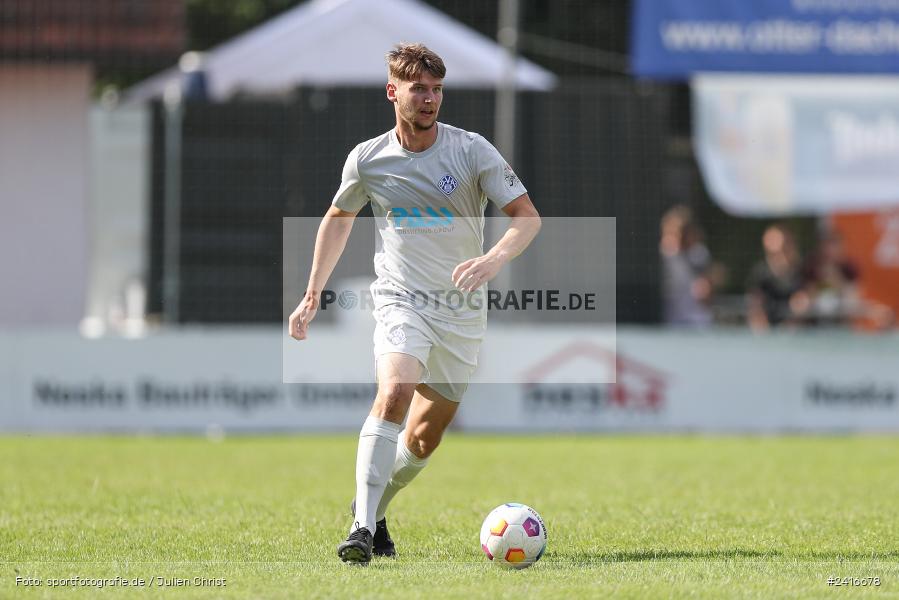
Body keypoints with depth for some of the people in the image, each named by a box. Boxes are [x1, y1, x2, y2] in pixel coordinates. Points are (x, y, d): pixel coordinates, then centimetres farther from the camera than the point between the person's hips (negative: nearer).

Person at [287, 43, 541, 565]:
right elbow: (338, 219, 18)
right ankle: (361, 529, -33)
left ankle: (374, 509, 35)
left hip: (463, 309, 2)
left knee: (425, 439, 6)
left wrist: (494, 259, -29)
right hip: (401, 300, -1)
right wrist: (313, 296, 17)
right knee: (394, 391, -30)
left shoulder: (472, 150, -7)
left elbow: (528, 216, -9)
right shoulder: (367, 160, -2)